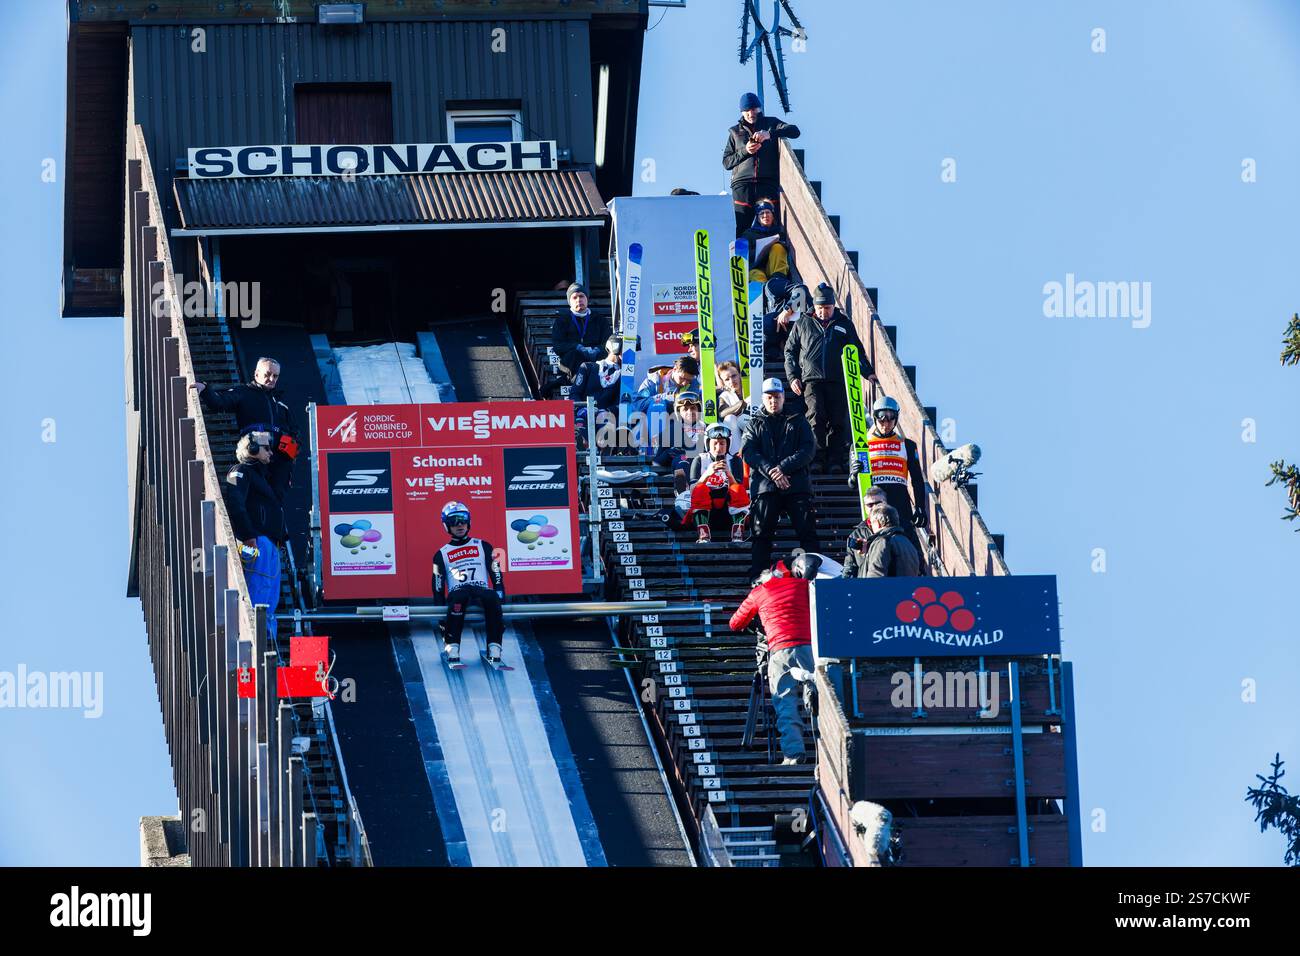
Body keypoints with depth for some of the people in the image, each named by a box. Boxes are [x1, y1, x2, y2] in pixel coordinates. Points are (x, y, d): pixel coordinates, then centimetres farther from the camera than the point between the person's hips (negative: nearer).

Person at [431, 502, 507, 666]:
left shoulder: (483, 546, 20)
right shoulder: (441, 555, 19)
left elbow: (495, 572, 12)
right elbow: (438, 587, 15)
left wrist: (500, 593, -5)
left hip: (482, 590, 1)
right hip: (457, 592, -1)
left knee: (492, 598, -36)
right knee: (458, 598, -39)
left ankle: (494, 650, -40)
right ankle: (452, 649, -44)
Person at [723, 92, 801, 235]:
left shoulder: (771, 124, 15)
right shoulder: (735, 132, 20)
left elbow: (794, 131, -3)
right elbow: (726, 162, 15)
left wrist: (770, 134, -18)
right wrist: (745, 151, -3)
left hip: (768, 184, -1)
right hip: (742, 186, 1)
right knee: (740, 227, -12)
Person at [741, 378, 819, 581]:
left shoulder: (798, 421, 14)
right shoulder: (756, 424, 15)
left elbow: (807, 450, 1)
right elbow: (748, 453, 1)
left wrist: (783, 467, -13)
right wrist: (770, 471, -14)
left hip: (797, 485, 0)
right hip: (765, 486, 0)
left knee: (807, 532, -5)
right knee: (762, 533, -2)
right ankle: (757, 576, -1)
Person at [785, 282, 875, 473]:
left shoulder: (844, 324, 15)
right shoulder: (803, 324, 14)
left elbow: (857, 350, 20)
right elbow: (790, 351, 17)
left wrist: (867, 372, 8)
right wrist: (792, 376, 5)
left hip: (838, 380, 1)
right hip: (812, 379, -1)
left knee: (838, 421, -4)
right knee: (816, 417, -17)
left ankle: (835, 461, 1)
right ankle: (817, 458, -16)